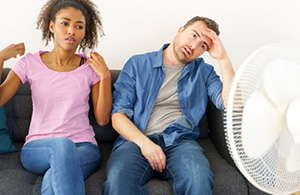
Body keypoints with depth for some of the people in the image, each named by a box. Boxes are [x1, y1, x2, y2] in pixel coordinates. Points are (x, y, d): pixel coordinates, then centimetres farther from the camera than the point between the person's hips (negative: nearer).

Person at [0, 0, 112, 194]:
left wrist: (105, 76, -8)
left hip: (83, 148, 0)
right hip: (36, 149, 1)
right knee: (62, 144, -36)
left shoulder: (91, 67, 3)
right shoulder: (30, 63, 4)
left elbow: (103, 119, 0)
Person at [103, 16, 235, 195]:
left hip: (180, 141, 1)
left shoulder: (203, 71, 17)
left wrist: (223, 59, -1)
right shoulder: (138, 64, 12)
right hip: (136, 140, -1)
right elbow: (118, 114, 4)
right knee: (118, 180, -35)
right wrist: (143, 142, -13)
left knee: (199, 178, -35)